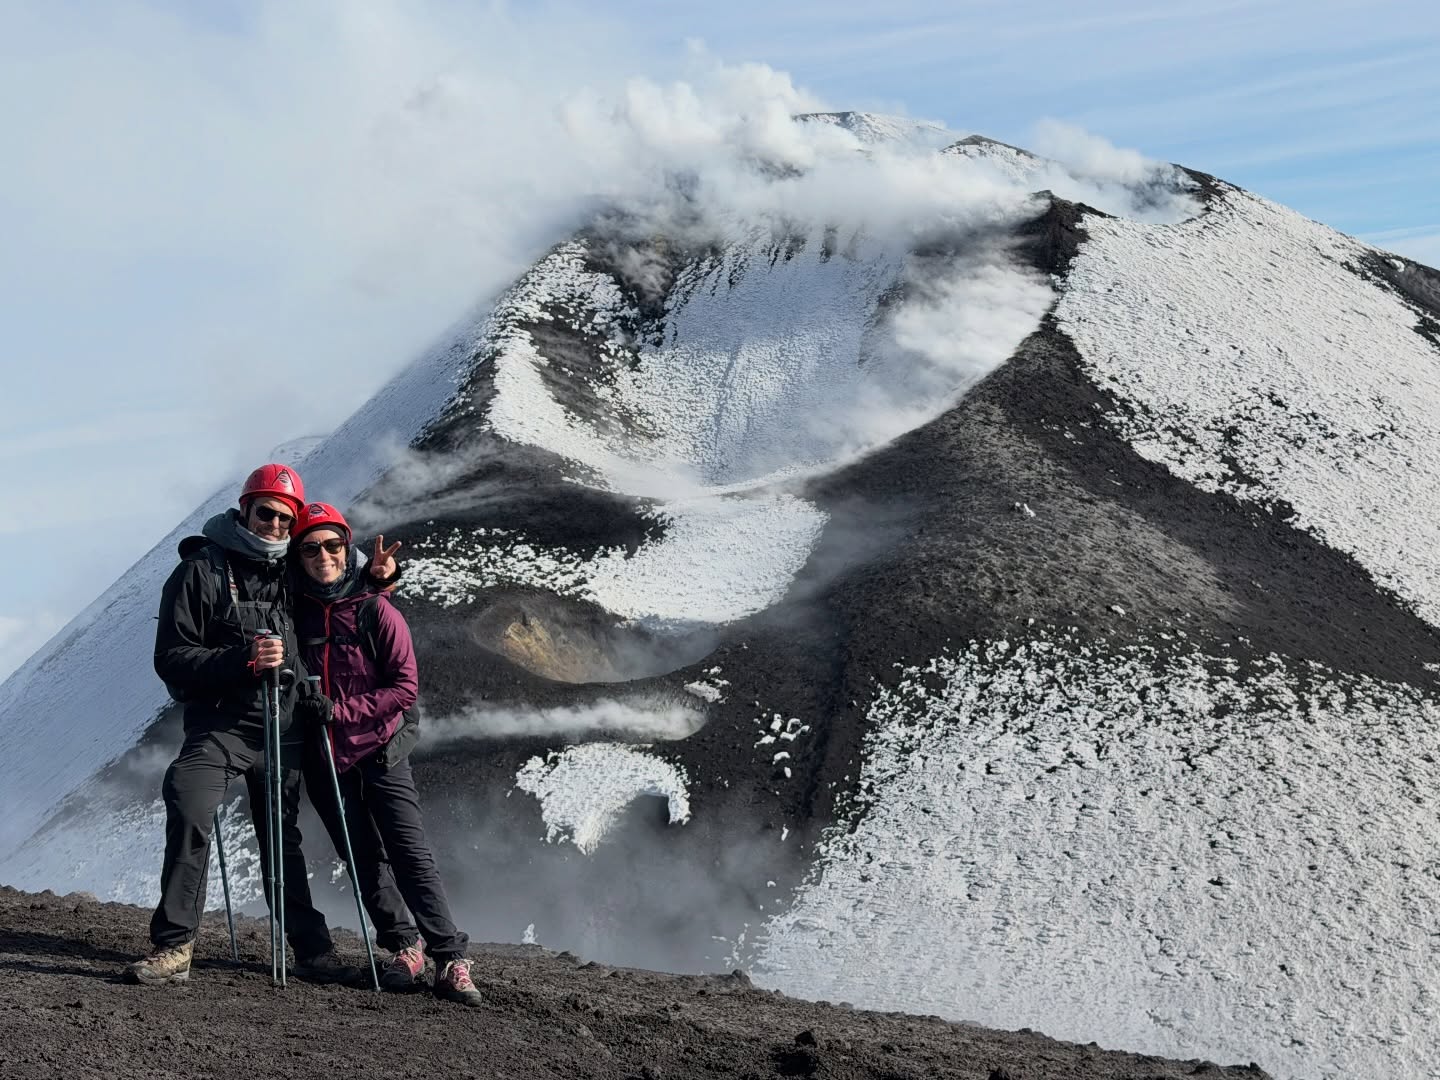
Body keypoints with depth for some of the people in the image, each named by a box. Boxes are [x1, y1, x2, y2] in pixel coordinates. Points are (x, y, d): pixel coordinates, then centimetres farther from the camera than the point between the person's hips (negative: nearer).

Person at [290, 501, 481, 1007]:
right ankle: (404, 948, 18)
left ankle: (451, 961, -9)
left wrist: (338, 710, -18)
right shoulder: (298, 610, 2)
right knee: (364, 860, 6)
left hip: (379, 750, -3)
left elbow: (405, 687, -11)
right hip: (324, 756, 4)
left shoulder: (375, 610, -8)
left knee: (411, 855, -9)